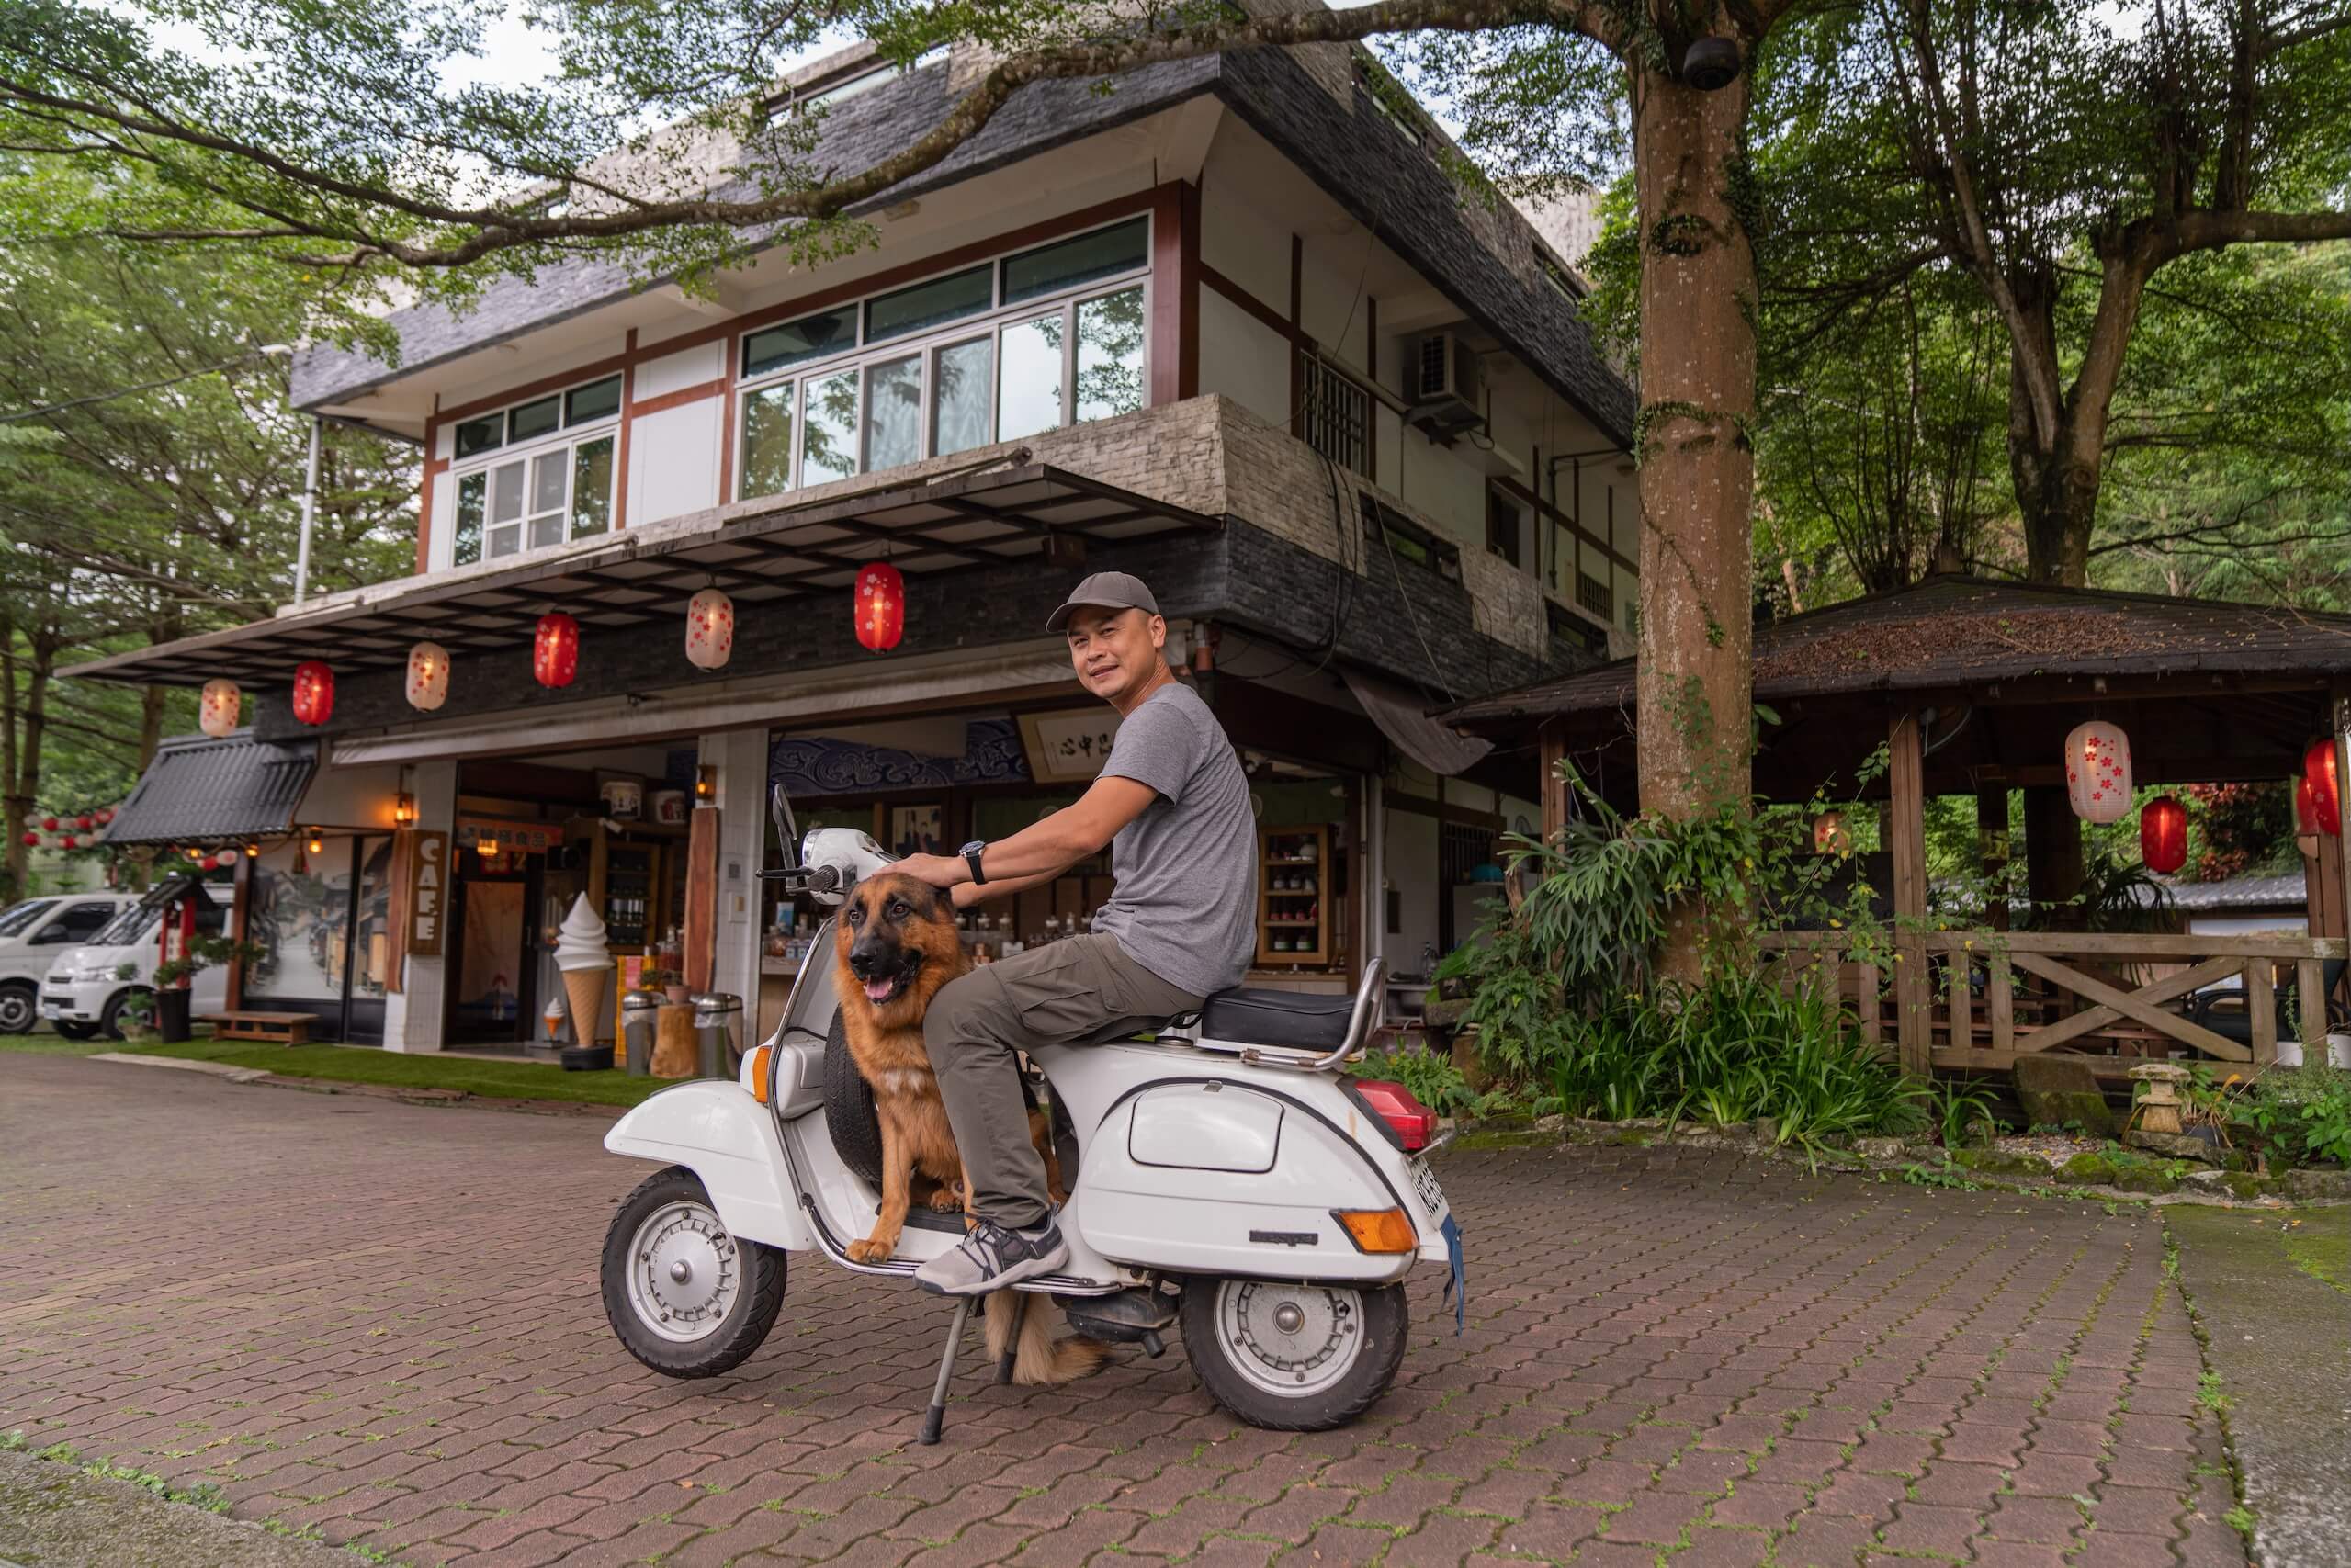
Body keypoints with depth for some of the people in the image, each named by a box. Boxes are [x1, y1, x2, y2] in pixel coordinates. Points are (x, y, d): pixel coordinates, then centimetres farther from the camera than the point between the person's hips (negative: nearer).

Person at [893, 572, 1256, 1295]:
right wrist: (957, 894, 19)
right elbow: (1067, 847, 24)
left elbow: (1084, 830, -24)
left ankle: (1019, 1225, -14)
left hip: (1161, 956, -11)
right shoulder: (1153, 724, 24)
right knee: (1001, 997, 24)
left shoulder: (1166, 715, -10)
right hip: (1172, 957, 11)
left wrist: (959, 865, -15)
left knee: (961, 1013, -13)